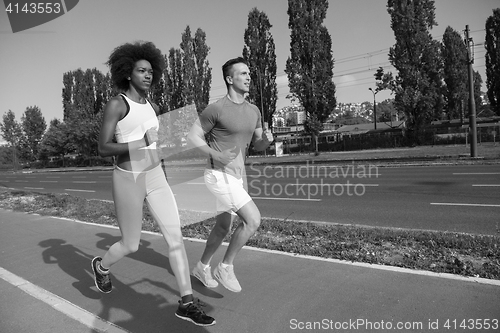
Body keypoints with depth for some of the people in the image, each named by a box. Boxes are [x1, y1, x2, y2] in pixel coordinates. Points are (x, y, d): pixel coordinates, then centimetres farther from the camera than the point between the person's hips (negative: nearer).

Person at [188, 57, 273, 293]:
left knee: (224, 226, 17)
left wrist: (267, 139, -10)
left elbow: (257, 145, 14)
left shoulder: (253, 110, 8)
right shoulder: (216, 109, -14)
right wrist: (218, 155, -23)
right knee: (253, 220, -16)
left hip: (236, 175, 8)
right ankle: (225, 267, 4)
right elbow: (193, 137, -9)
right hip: (219, 175, -8)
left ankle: (202, 267, 38)